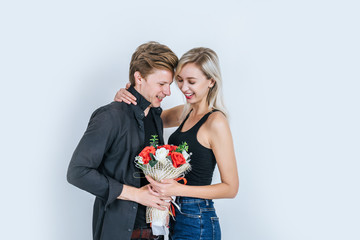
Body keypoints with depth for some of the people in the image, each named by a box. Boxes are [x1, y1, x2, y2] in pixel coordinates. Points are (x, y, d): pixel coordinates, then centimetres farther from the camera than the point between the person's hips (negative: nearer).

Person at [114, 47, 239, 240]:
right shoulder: (185, 113, 7)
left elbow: (231, 187, -16)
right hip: (178, 216, 8)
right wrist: (124, 97, 0)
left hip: (197, 222, -8)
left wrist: (179, 189, -25)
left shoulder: (216, 122, -17)